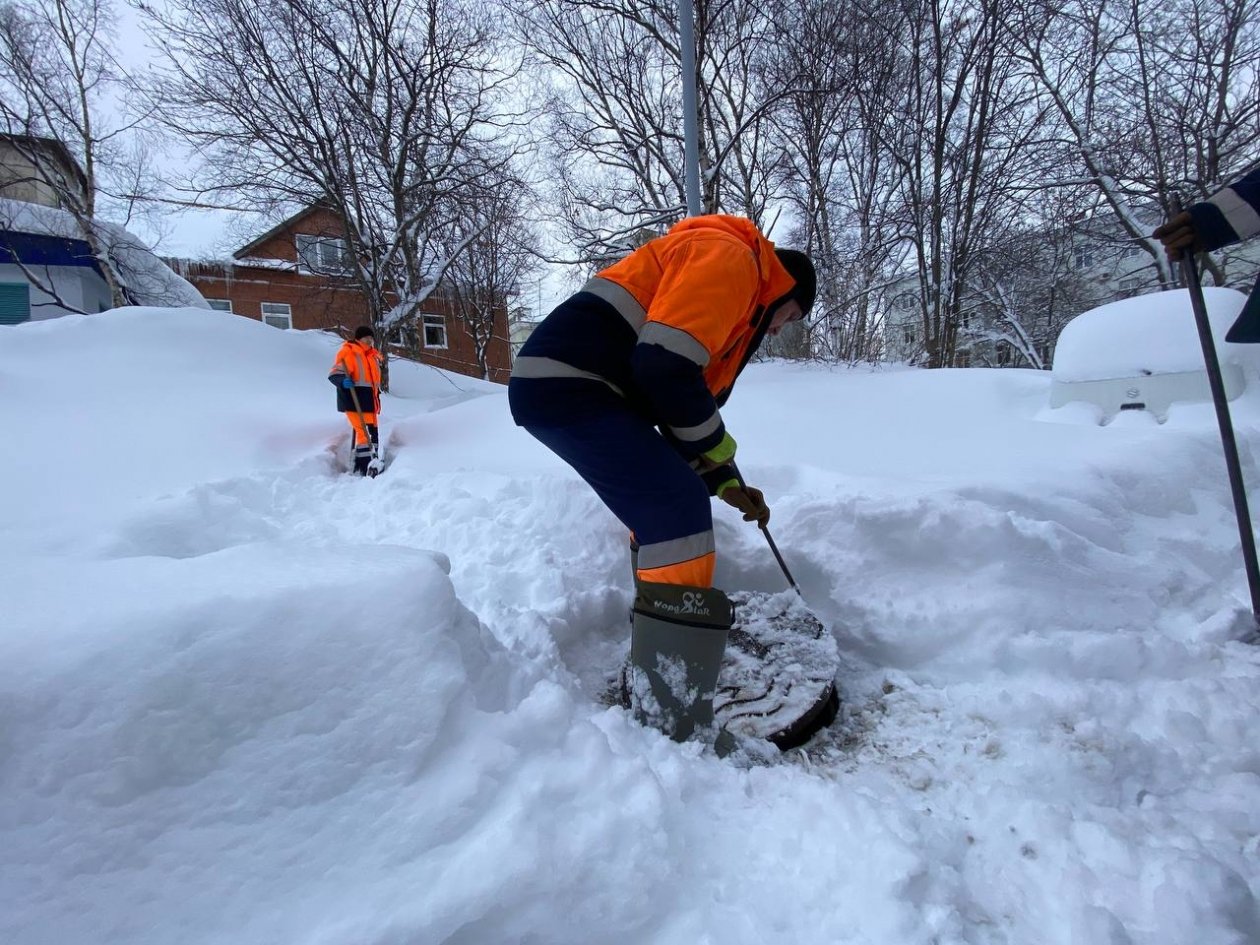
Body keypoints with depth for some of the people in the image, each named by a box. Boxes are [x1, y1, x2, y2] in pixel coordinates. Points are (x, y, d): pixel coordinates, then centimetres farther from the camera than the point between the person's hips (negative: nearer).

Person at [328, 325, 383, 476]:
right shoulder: (348, 351, -7)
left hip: (368, 400, 8)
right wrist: (343, 381, -33)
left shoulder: (372, 355, 18)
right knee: (362, 431, -15)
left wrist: (376, 395, 28)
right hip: (353, 400, -8)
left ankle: (372, 462, 20)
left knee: (372, 431, 10)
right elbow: (334, 374, -13)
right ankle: (365, 467, -15)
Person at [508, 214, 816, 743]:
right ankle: (675, 725, -9)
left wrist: (725, 484, 22)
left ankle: (656, 667, 35)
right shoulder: (730, 258, -5)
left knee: (660, 507, 20)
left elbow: (686, 406, 28)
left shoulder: (735, 300, 27)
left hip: (570, 386, 11)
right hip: (566, 382, -11)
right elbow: (664, 363, -20)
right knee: (679, 510, -14)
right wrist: (716, 441, -4)